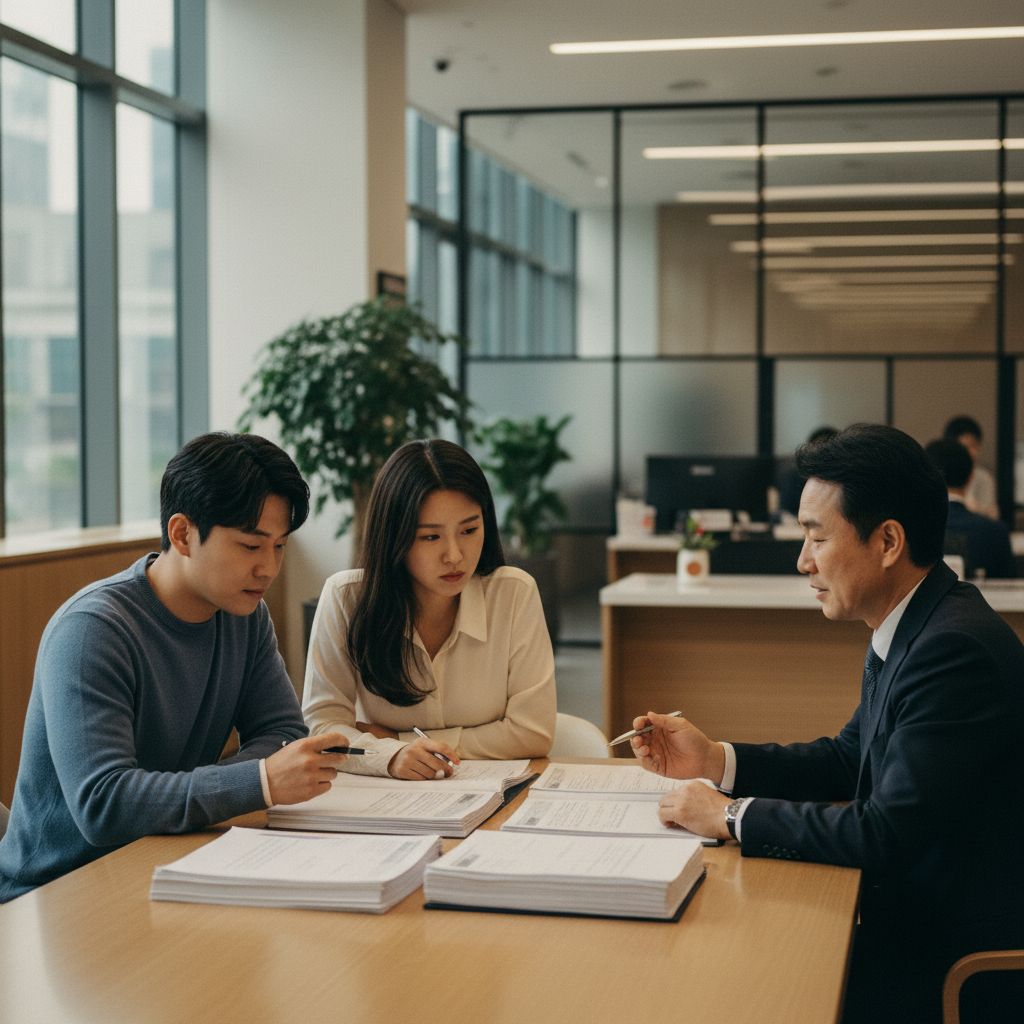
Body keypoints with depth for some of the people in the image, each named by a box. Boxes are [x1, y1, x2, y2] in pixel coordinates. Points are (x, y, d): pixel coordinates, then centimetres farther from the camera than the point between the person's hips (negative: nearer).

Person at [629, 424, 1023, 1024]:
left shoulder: (957, 649, -26)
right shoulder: (909, 628, 6)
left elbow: (888, 834, -28)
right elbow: (850, 758, 18)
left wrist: (732, 816, -17)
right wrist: (713, 761, 6)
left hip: (954, 962, -9)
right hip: (906, 913, 9)